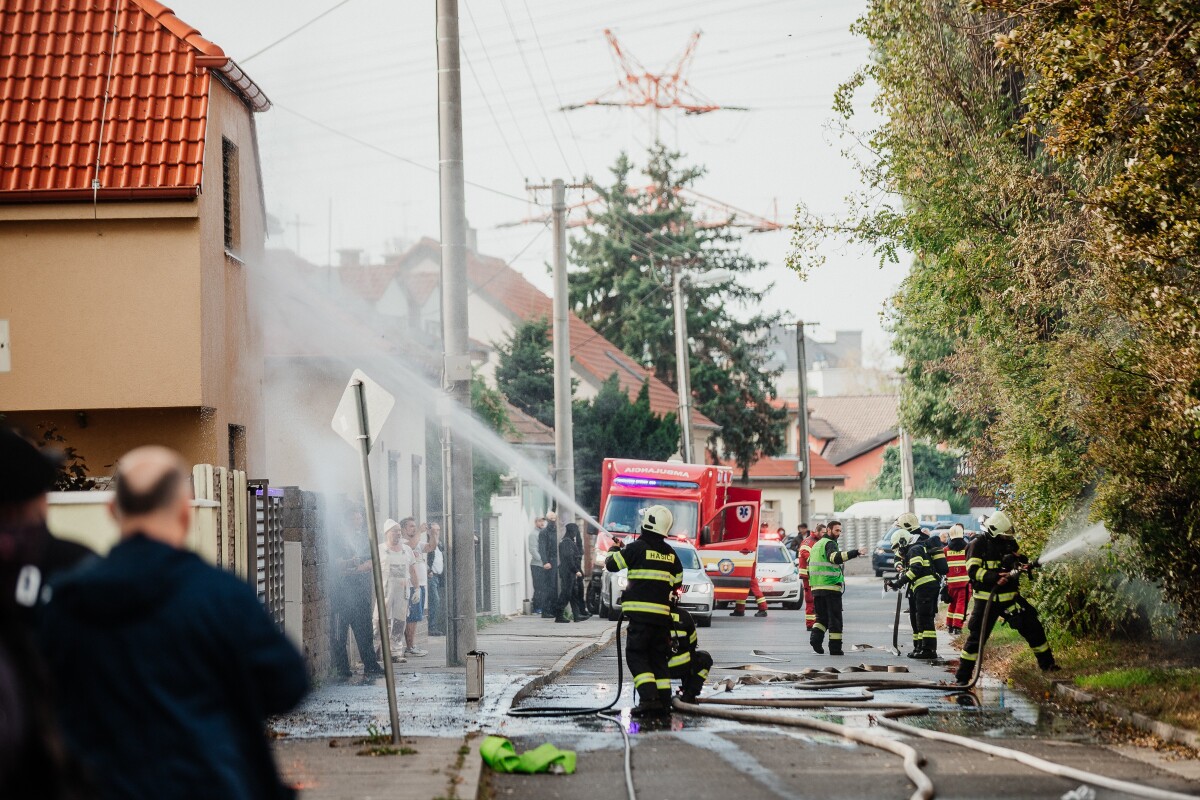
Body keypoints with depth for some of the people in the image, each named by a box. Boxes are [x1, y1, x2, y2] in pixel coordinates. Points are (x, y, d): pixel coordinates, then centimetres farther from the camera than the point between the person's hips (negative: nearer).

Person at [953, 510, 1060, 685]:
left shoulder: (1009, 543, 9)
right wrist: (994, 577, -30)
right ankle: (962, 676, 0)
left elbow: (1020, 559, 23)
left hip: (1009, 598, 6)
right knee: (976, 637, -6)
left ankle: (1046, 664, 22)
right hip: (987, 599, -6)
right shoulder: (978, 545, -9)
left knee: (1033, 628, 6)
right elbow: (973, 570, -17)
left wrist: (1023, 565, -2)